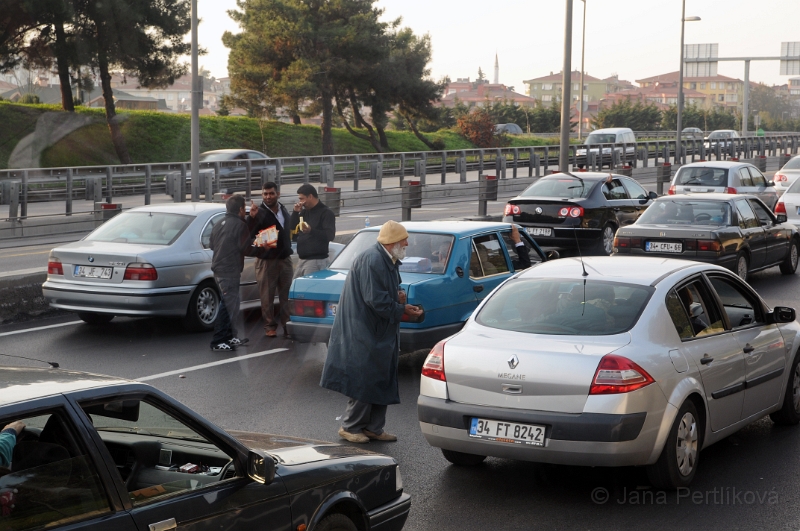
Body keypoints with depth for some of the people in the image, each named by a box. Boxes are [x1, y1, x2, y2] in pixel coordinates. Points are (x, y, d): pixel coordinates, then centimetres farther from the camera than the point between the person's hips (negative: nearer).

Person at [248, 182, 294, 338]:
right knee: (267, 296, 0)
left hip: (285, 259, 5)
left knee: (286, 295, 4)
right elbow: (250, 234, -22)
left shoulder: (283, 210, 11)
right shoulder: (260, 213, -10)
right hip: (267, 260, -5)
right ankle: (270, 326, 10)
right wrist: (252, 217, -34)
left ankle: (287, 325, 10)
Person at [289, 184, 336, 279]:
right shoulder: (304, 212, 19)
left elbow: (330, 235, -18)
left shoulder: (326, 213, -6)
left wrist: (311, 231, -32)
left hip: (316, 260, -8)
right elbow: (292, 229, 16)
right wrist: (295, 212, 3)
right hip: (301, 259, 8)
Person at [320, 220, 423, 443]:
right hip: (364, 332, -10)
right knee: (364, 380, -4)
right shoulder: (371, 261, -21)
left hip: (380, 332, 10)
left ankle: (373, 427, 20)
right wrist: (402, 309, -15)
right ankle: (350, 427, 9)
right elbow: (375, 300, -25)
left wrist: (398, 297, -2)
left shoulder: (389, 262, 11)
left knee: (381, 381, 12)